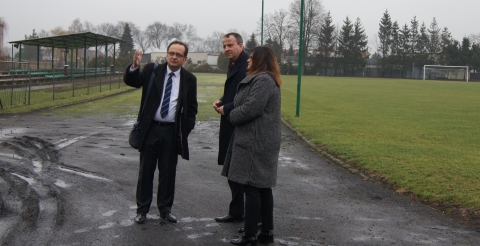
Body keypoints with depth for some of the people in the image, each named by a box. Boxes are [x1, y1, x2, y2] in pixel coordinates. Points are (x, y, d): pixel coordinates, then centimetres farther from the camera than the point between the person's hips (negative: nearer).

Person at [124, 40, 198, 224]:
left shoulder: (189, 79, 2)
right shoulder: (152, 71, 1)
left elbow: (192, 108, 6)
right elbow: (131, 81, -10)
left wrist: (185, 130, -3)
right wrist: (134, 66, -30)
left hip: (172, 132, 1)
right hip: (150, 129, 0)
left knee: (168, 172, 9)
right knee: (146, 171, 8)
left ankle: (165, 208, 23)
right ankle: (142, 209, 19)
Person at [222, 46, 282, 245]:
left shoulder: (263, 80, -16)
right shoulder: (260, 79, 19)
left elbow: (250, 108, -22)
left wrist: (230, 115, -6)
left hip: (255, 143, -11)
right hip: (257, 141, 11)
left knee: (252, 188, -5)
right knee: (262, 187, 12)